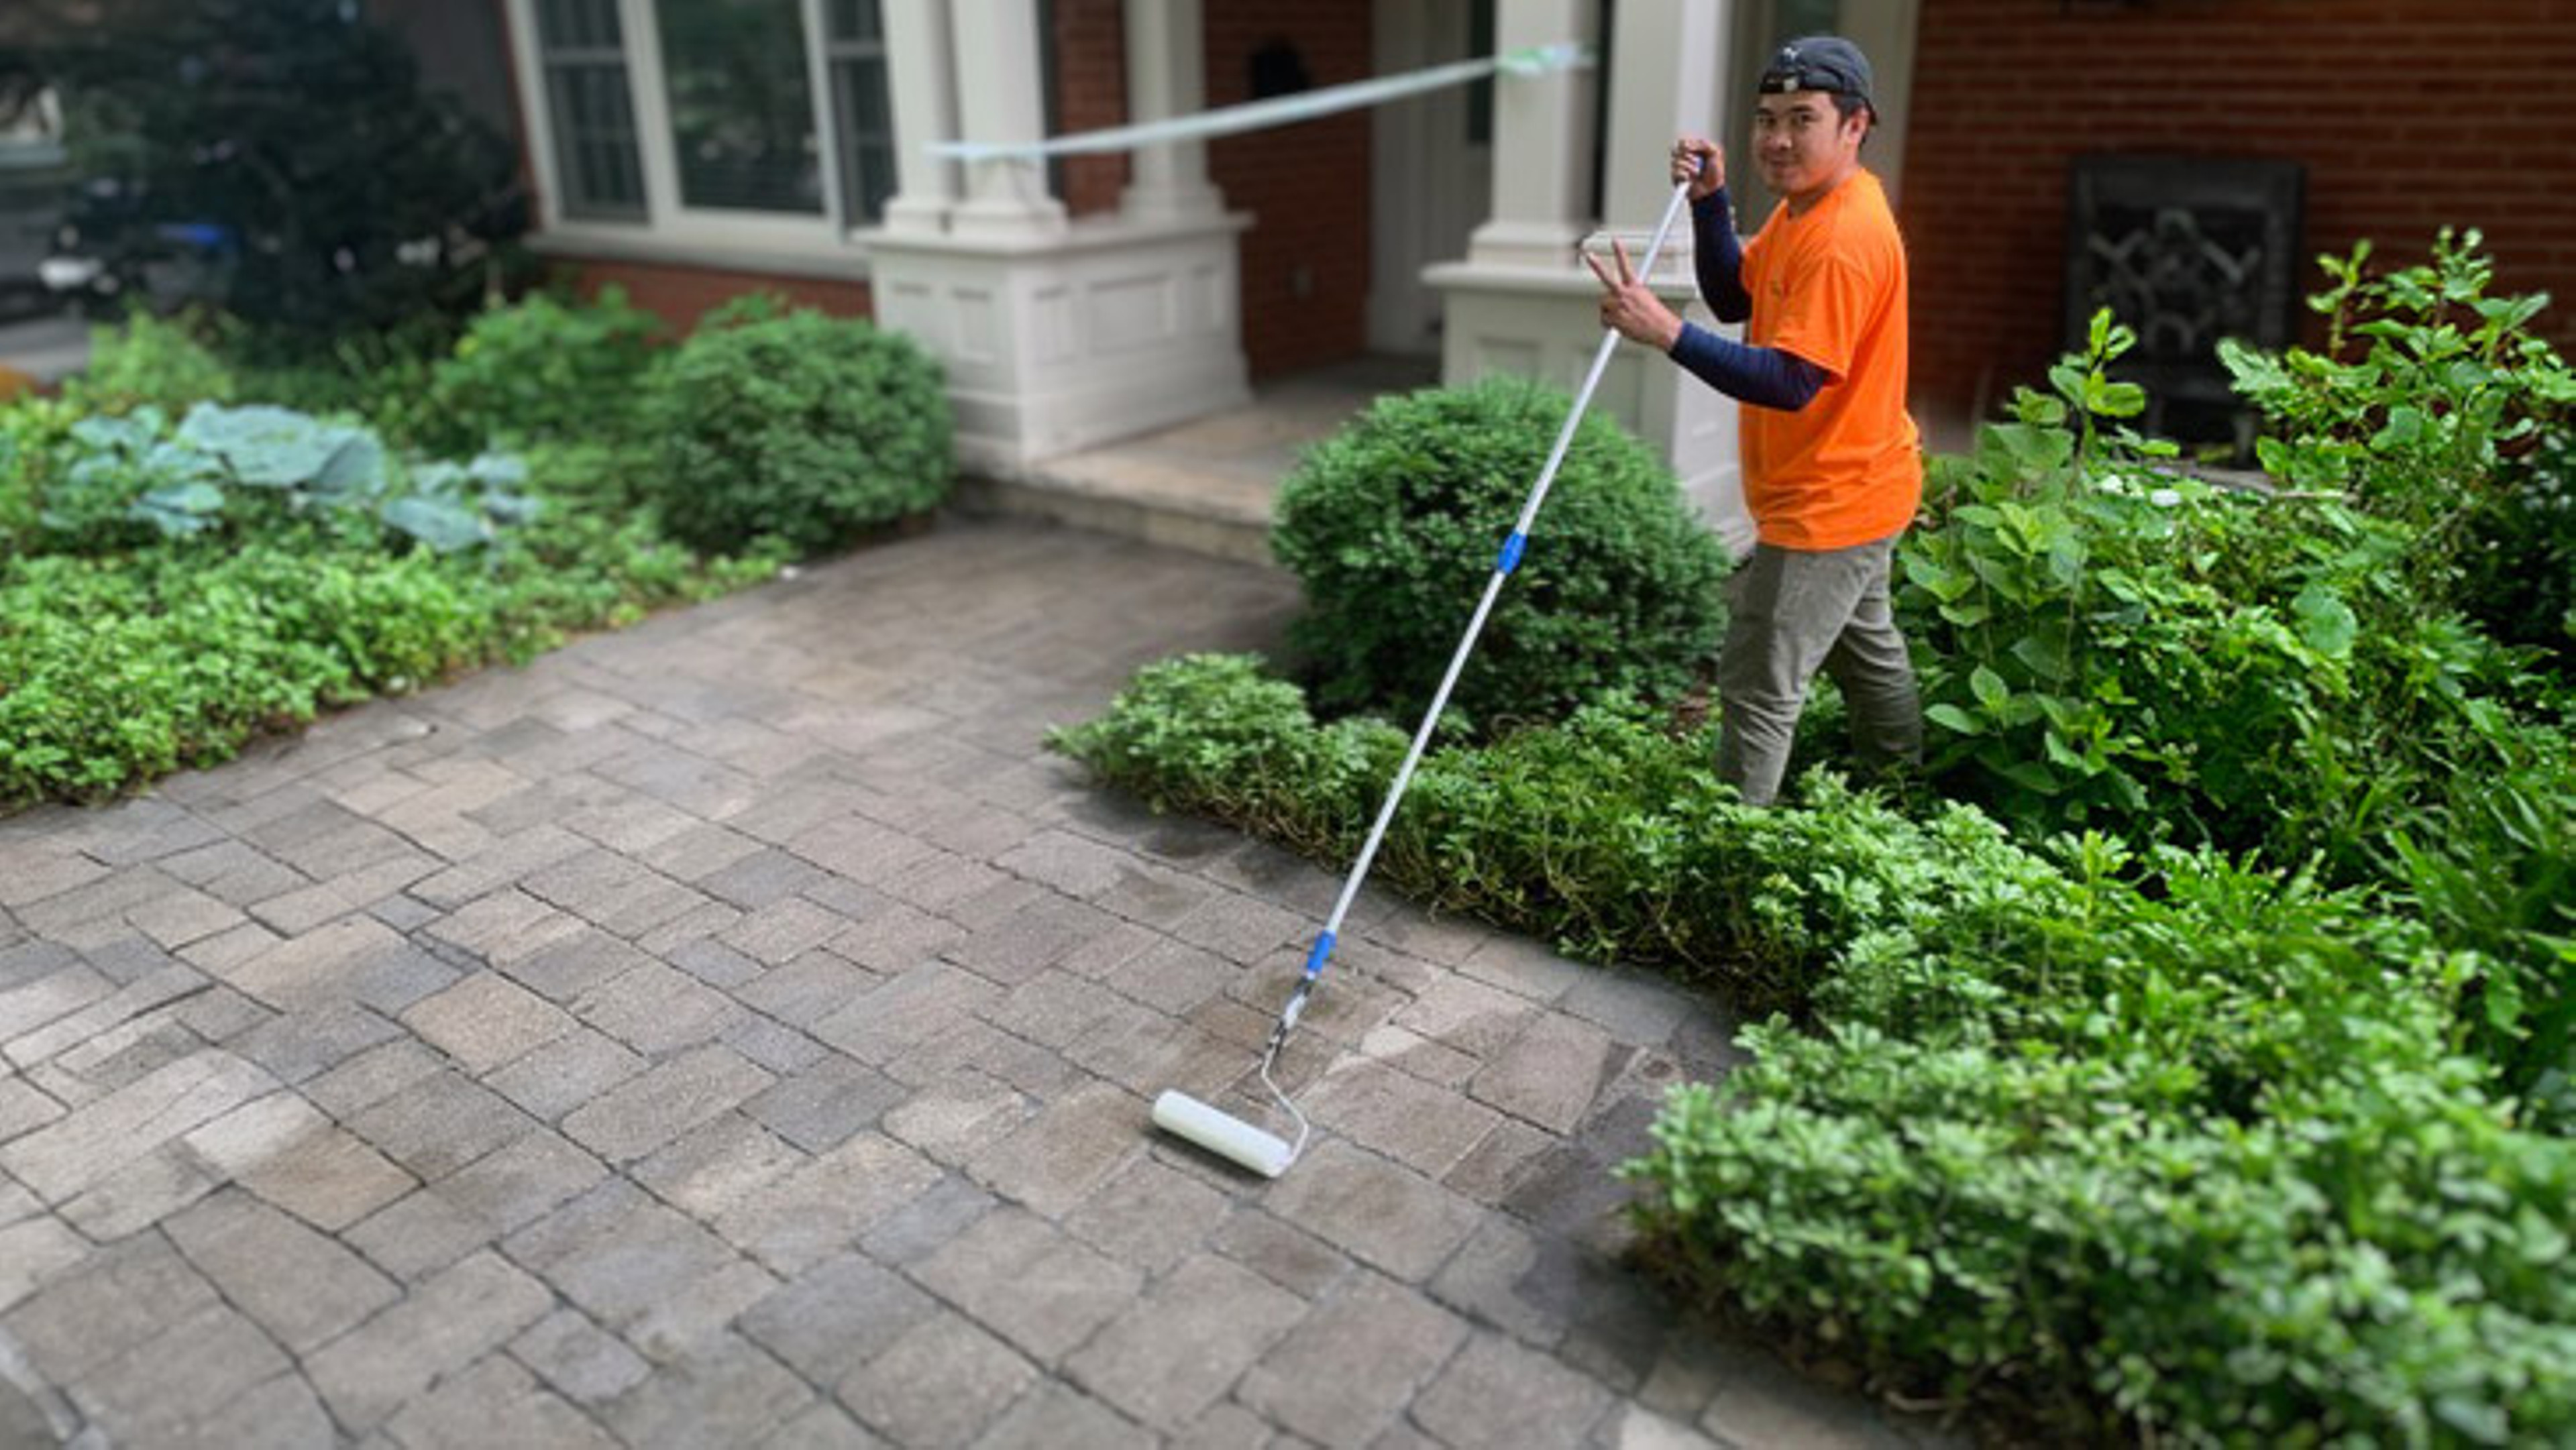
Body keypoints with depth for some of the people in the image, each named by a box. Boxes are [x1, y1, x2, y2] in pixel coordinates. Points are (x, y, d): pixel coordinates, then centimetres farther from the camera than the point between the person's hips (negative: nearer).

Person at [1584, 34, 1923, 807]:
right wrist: (1709, 201, -7)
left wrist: (1667, 333, -40)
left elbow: (1790, 382, -33)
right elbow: (1735, 297, 8)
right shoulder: (1804, 205, 4)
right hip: (1850, 491, 11)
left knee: (1758, 688, -6)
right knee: (1867, 649, 28)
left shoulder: (1845, 238, -28)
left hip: (1828, 504, -11)